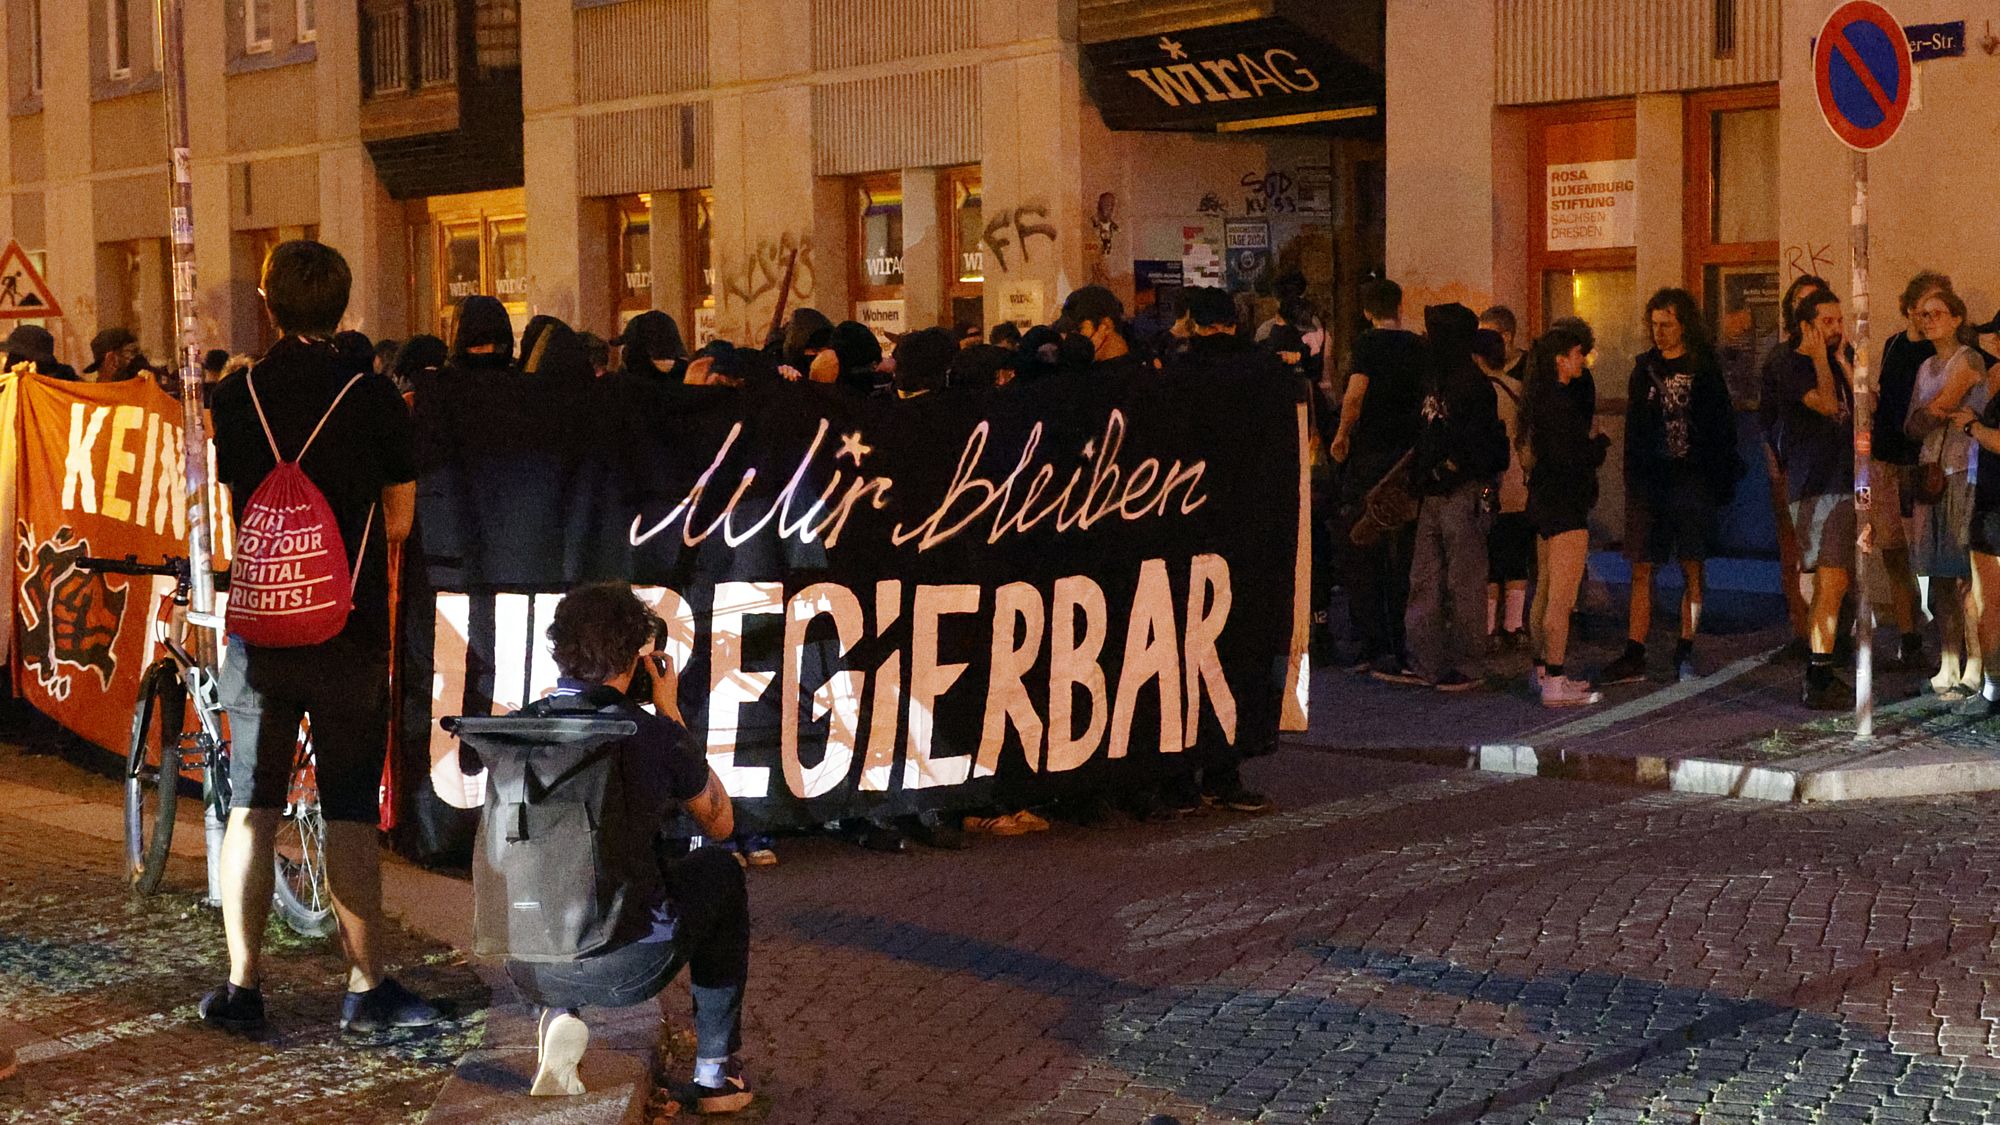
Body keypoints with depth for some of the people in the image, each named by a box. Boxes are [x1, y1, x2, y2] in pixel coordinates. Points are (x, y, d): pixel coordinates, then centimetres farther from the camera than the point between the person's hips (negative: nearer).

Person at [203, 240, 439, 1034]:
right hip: (348, 632, -2)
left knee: (251, 806, 9)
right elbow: (398, 522, -1)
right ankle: (366, 989, 6)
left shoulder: (234, 397, 1)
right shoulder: (374, 399, -8)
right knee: (350, 813, 2)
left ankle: (241, 987, 12)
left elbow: (220, 513, 8)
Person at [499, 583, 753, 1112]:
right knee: (720, 872, 26)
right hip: (624, 968, -4)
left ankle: (561, 1017, 12)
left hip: (526, 967, 4)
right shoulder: (657, 738, -11)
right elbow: (722, 824, 10)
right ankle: (715, 1072, 28)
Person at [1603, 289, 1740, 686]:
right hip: (1649, 478, 3)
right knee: (1641, 569, -1)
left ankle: (1685, 654, 9)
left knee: (1692, 570, 2)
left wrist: (1722, 484, -6)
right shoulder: (1644, 368, 10)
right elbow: (1634, 430, 13)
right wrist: (1633, 481, 4)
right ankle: (1633, 657, -1)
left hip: (1693, 478, -2)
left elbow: (1723, 429, 1)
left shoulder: (1705, 369, 1)